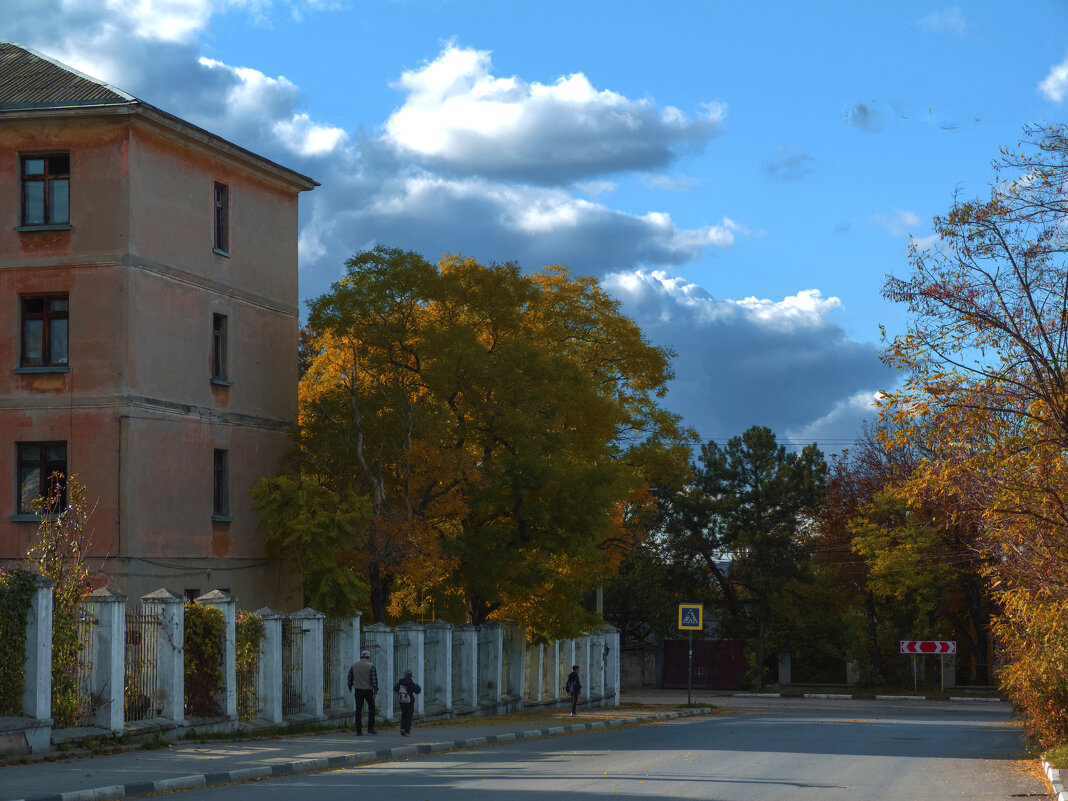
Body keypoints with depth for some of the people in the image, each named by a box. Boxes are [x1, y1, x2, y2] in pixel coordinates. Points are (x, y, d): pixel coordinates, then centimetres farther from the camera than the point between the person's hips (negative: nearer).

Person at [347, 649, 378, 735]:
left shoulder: (354, 666, 4)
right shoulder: (371, 666, -7)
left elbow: (350, 678, 12)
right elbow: (374, 679, -14)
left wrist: (350, 687, 30)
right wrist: (375, 691, -15)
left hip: (358, 690, 3)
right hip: (368, 690, -3)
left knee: (358, 711, 4)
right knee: (371, 709, 14)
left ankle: (358, 731, 1)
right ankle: (370, 728, 7)